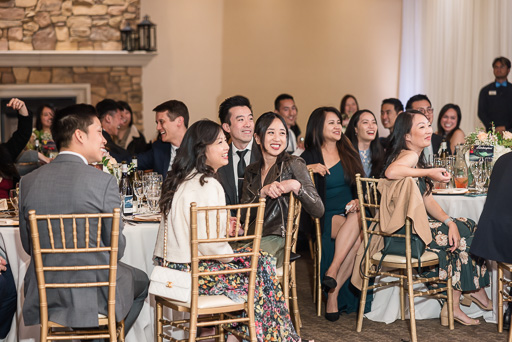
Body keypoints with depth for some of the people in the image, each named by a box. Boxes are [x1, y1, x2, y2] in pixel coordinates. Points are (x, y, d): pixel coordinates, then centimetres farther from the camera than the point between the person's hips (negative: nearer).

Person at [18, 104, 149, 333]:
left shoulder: (29, 181, -4)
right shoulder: (104, 181, -16)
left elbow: (28, 246, 5)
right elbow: (117, 249, -10)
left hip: (43, 297, 5)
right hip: (93, 296, -4)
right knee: (140, 281, 28)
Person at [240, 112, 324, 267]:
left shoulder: (293, 164, 2)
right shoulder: (251, 170, 17)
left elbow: (319, 211, -5)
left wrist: (296, 186, -21)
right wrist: (263, 192, -9)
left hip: (277, 240, -4)